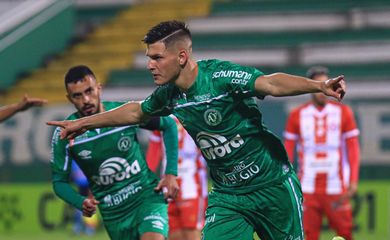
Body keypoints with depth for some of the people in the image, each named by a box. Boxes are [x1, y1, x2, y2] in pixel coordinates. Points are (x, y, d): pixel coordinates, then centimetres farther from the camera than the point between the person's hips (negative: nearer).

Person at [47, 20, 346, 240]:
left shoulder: (221, 75, -21)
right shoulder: (169, 96, 0)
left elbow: (270, 83, -35)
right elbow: (135, 112, 21)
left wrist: (319, 86, -52)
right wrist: (82, 123, 31)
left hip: (271, 185, -5)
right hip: (227, 195, 5)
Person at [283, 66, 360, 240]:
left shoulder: (343, 113, 3)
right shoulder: (297, 115, 5)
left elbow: (353, 149, 4)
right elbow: (288, 150, 8)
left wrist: (353, 181, -4)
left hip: (336, 187, 0)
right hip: (307, 189, 0)